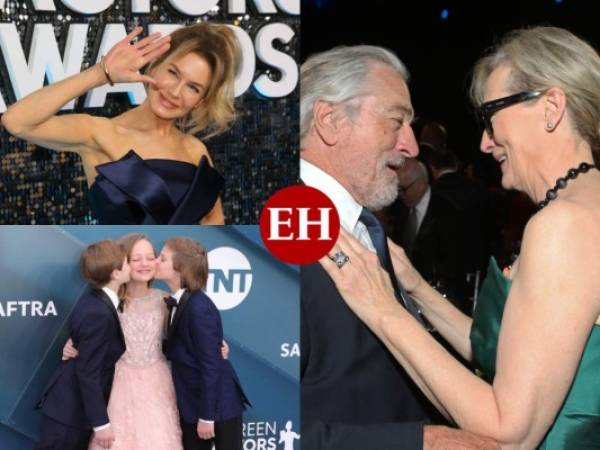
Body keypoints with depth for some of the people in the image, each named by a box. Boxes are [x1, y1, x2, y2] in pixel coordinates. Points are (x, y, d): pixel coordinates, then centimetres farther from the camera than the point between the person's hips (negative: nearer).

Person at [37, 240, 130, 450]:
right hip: (70, 409, -9)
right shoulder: (98, 314, -27)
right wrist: (101, 422, -20)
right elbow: (88, 371, -25)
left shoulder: (96, 298, 1)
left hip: (74, 403, 9)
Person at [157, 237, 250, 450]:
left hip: (219, 403, -9)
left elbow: (210, 364, -22)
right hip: (193, 401, 9)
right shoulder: (178, 303, 4)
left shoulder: (199, 308, -23)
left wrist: (206, 416, -19)